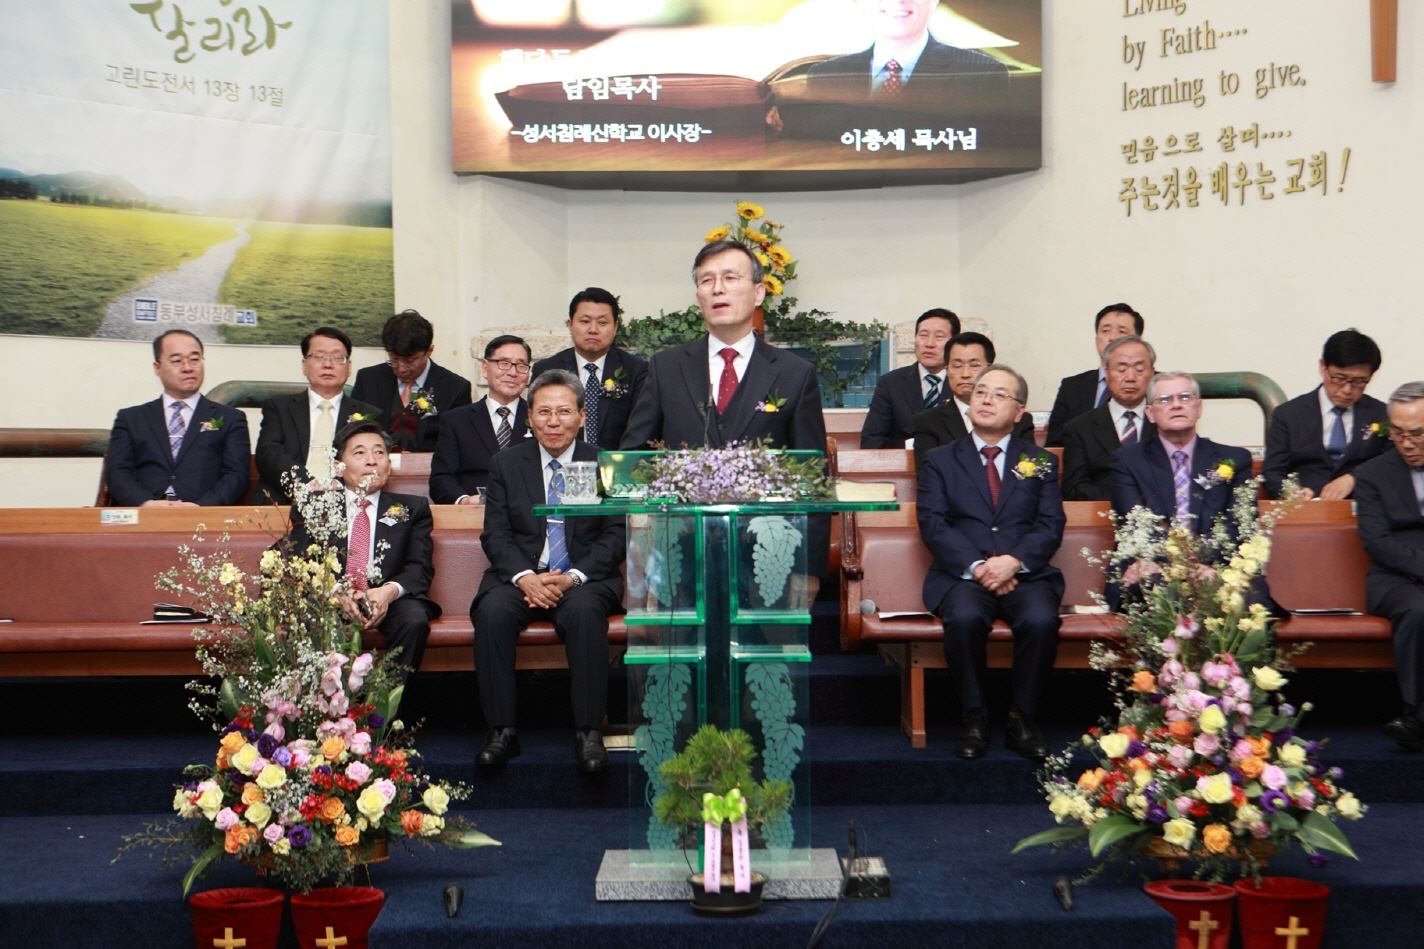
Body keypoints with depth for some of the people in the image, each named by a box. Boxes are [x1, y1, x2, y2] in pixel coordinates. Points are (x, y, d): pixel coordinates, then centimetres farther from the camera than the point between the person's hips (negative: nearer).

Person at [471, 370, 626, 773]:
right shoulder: (507, 463, 9)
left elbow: (615, 535, -1)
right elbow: (495, 533, 3)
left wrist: (574, 577, -17)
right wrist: (524, 577, -16)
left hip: (584, 577, -2)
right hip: (520, 575, 2)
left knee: (584, 612, -35)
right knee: (492, 612, -30)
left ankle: (588, 733, -29)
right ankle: (501, 731, -23)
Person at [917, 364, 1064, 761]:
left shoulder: (1039, 461, 17)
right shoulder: (940, 461, 14)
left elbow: (1050, 525, 5)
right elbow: (933, 525, 1)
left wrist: (1015, 561, -14)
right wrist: (976, 566, -15)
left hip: (1026, 573, 1)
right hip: (962, 574, -1)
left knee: (1041, 619, -32)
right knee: (964, 618, -34)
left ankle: (1023, 719, -14)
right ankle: (974, 718, -16)